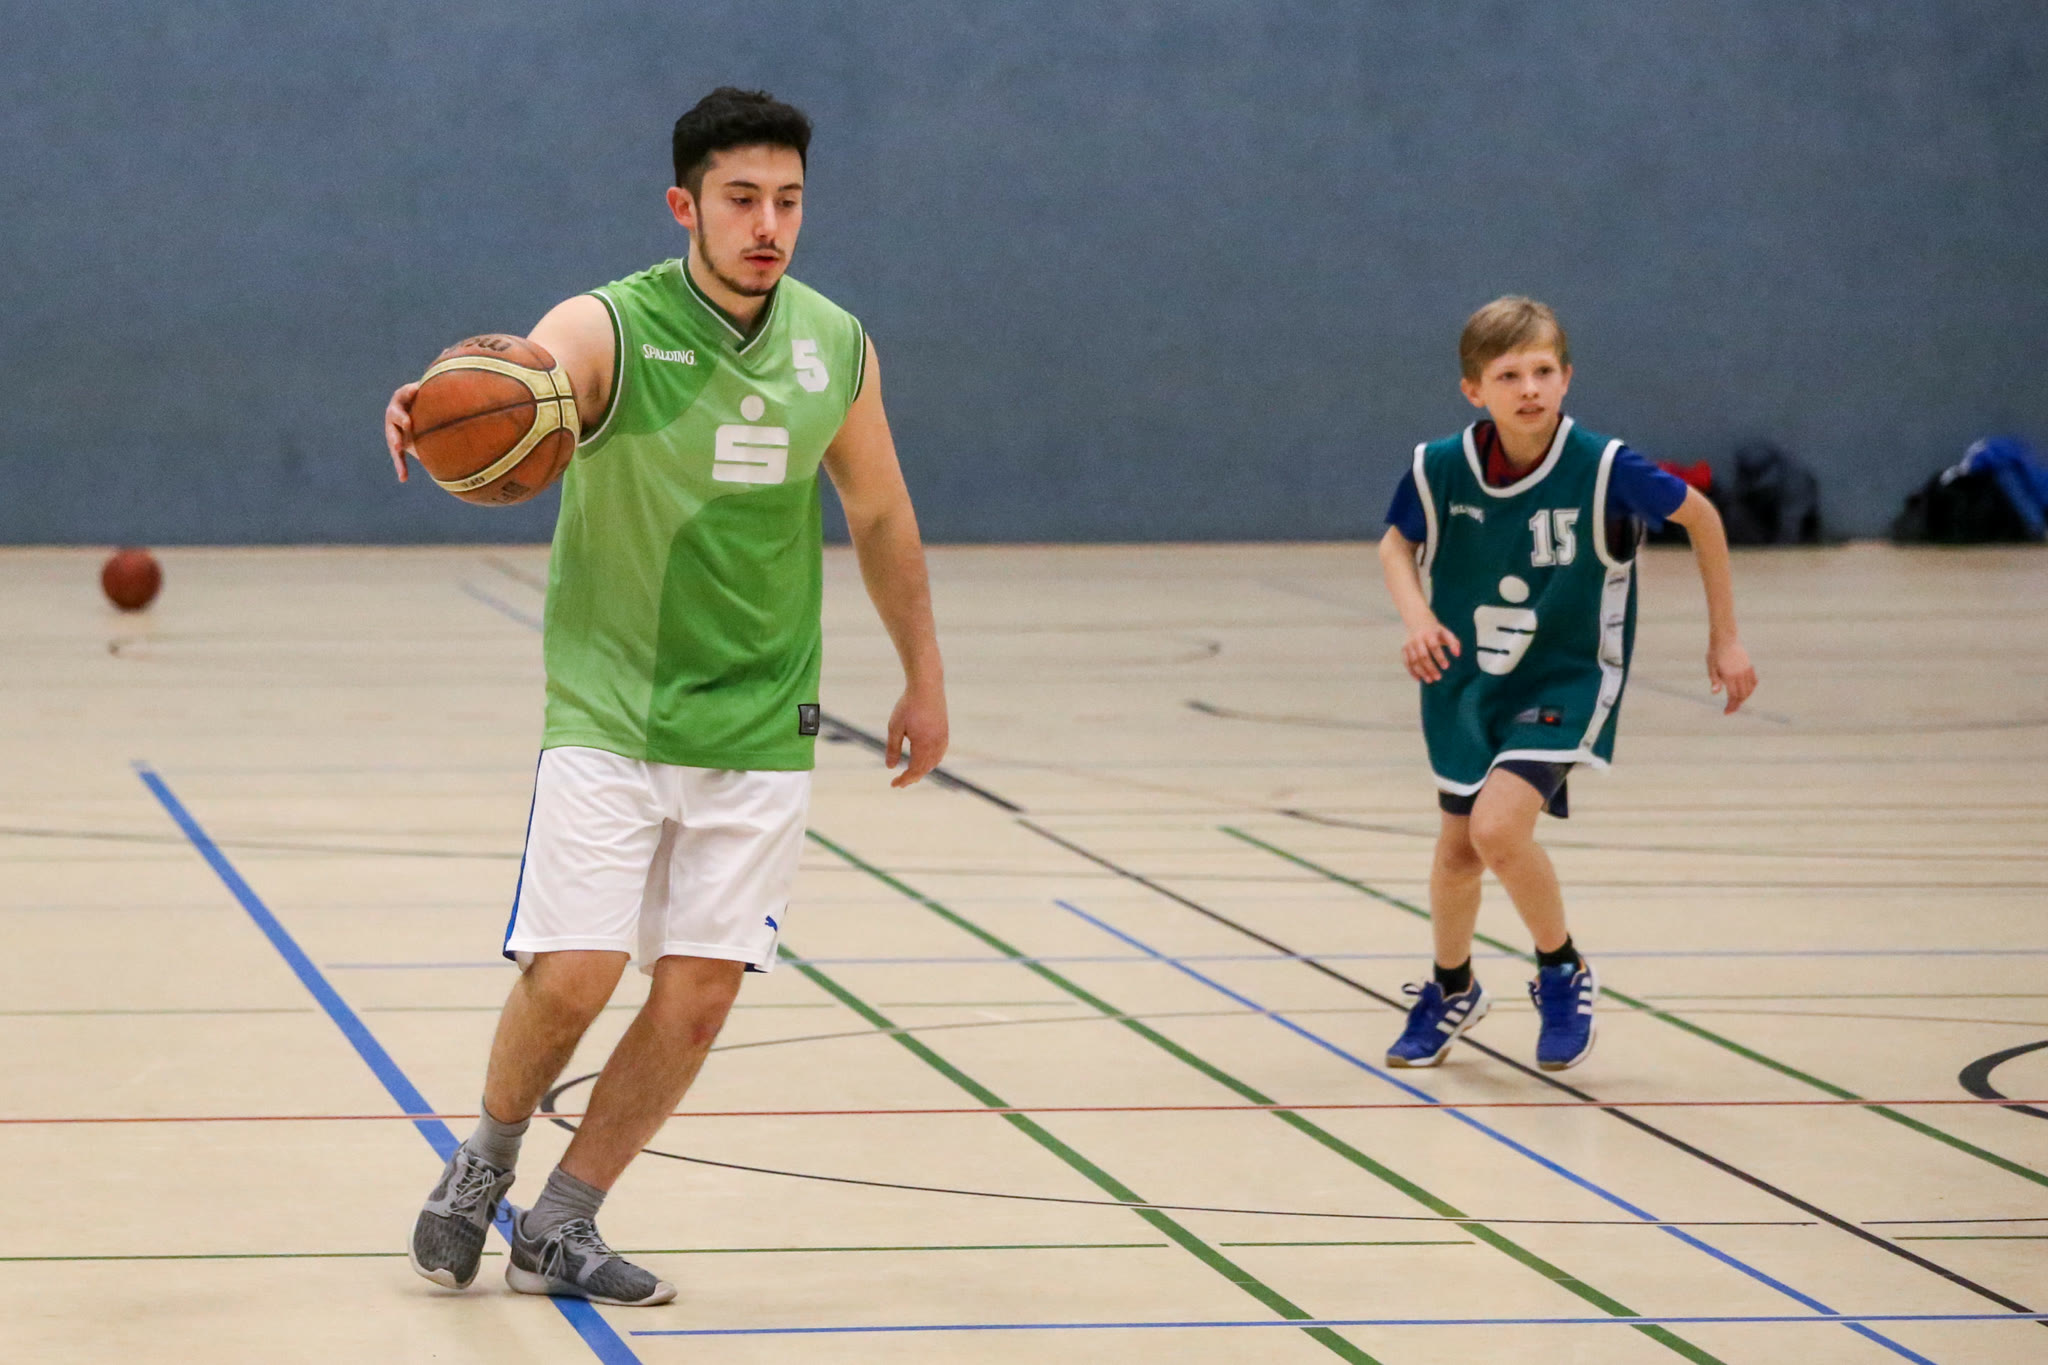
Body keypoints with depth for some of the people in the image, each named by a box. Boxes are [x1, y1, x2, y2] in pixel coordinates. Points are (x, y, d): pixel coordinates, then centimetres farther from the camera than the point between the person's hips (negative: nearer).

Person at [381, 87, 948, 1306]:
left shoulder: (837, 348, 3)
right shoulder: (610, 328, -12)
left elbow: (881, 517, 17)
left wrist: (925, 680, 21)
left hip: (760, 730, 4)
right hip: (610, 714, -4)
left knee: (699, 993, -1)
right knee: (572, 973, -12)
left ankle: (562, 1229, 15)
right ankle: (486, 1161, 19)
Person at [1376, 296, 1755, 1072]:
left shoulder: (1604, 470, -23)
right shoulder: (1438, 469, -16)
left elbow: (1701, 517, -7)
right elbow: (1396, 546, 4)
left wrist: (1724, 638, -2)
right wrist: (1416, 616, -17)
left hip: (1565, 682, -4)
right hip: (1465, 681, 4)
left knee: (1499, 827, -23)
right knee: (1459, 844, 16)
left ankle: (1564, 972, 4)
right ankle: (1451, 992, 45)